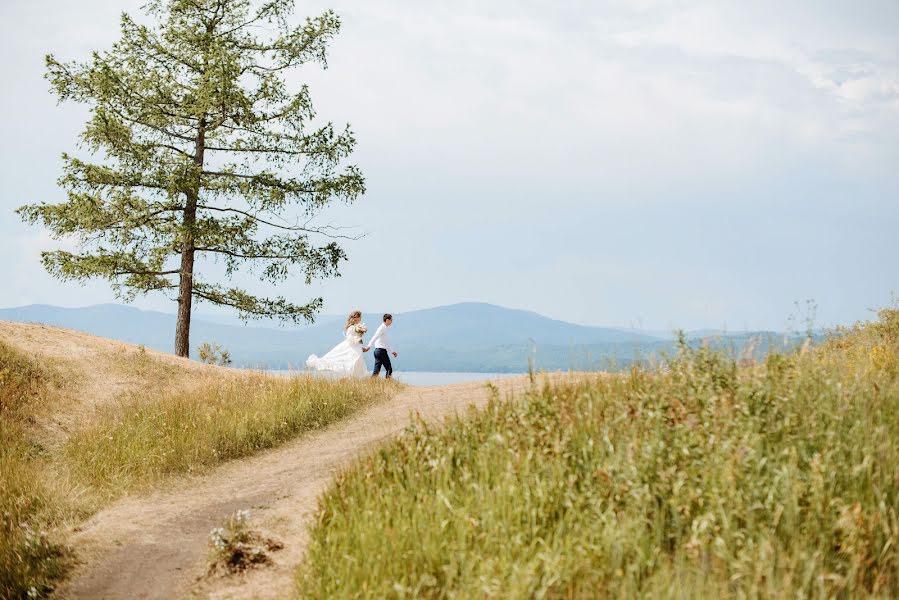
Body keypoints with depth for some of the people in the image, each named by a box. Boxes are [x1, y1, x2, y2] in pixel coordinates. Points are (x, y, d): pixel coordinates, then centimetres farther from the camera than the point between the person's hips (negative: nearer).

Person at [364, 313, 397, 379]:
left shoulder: (384, 328, 19)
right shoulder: (382, 328, -10)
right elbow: (374, 338, -22)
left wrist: (392, 351, 32)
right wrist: (368, 347, -31)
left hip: (378, 351, 9)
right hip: (382, 351, -9)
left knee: (376, 370, 5)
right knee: (389, 369, -3)